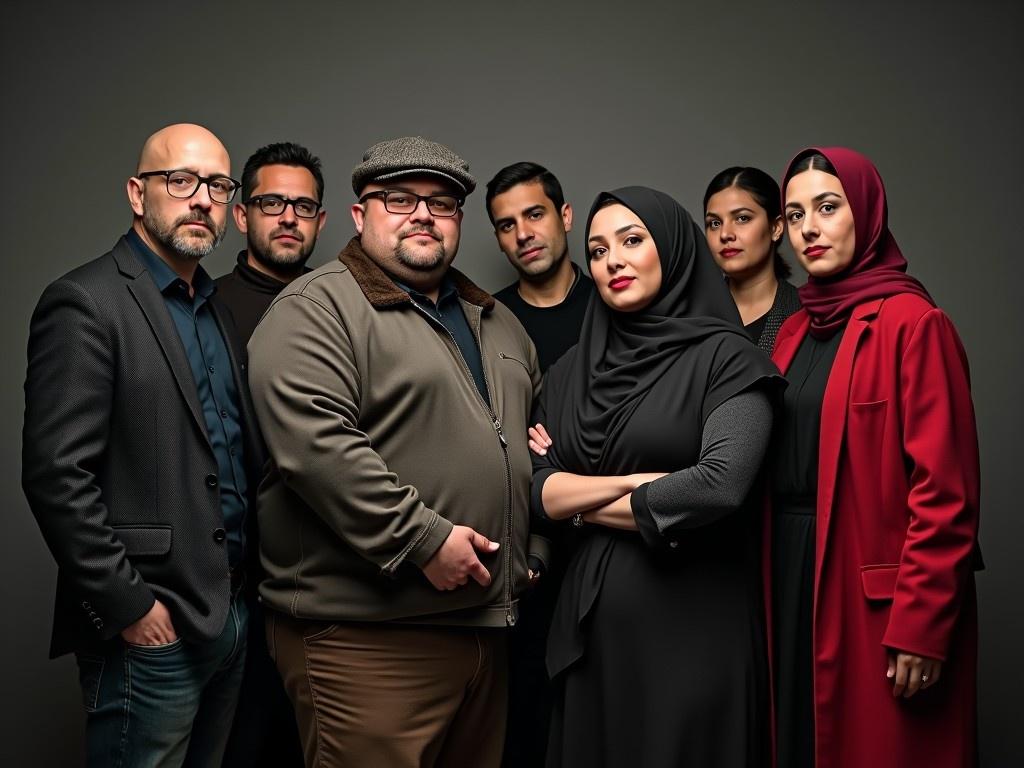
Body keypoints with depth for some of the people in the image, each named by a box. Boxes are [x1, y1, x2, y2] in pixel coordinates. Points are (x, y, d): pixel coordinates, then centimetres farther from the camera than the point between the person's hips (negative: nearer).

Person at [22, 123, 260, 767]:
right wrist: (128, 605, -17)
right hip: (148, 627, -7)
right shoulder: (86, 302, -11)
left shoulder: (219, 311, 13)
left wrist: (247, 584, 9)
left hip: (232, 615, 7)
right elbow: (55, 473, -18)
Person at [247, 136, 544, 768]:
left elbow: (536, 428, 29)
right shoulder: (316, 310, -7)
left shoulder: (495, 320, 18)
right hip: (364, 636, -7)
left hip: (485, 623, 8)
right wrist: (422, 538, -20)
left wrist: (535, 550, 17)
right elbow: (316, 446, -20)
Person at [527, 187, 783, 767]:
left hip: (695, 618, -5)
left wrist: (585, 501, -7)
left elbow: (722, 484, -20)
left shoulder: (724, 356, -7)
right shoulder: (571, 371, 10)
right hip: (593, 618, 5)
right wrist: (632, 482, -13)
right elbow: (541, 493, 5)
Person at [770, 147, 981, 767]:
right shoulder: (795, 333, 12)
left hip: (874, 593, -6)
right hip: (795, 576, 7)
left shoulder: (912, 323, -11)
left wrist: (922, 622, -17)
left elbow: (944, 487, -15)